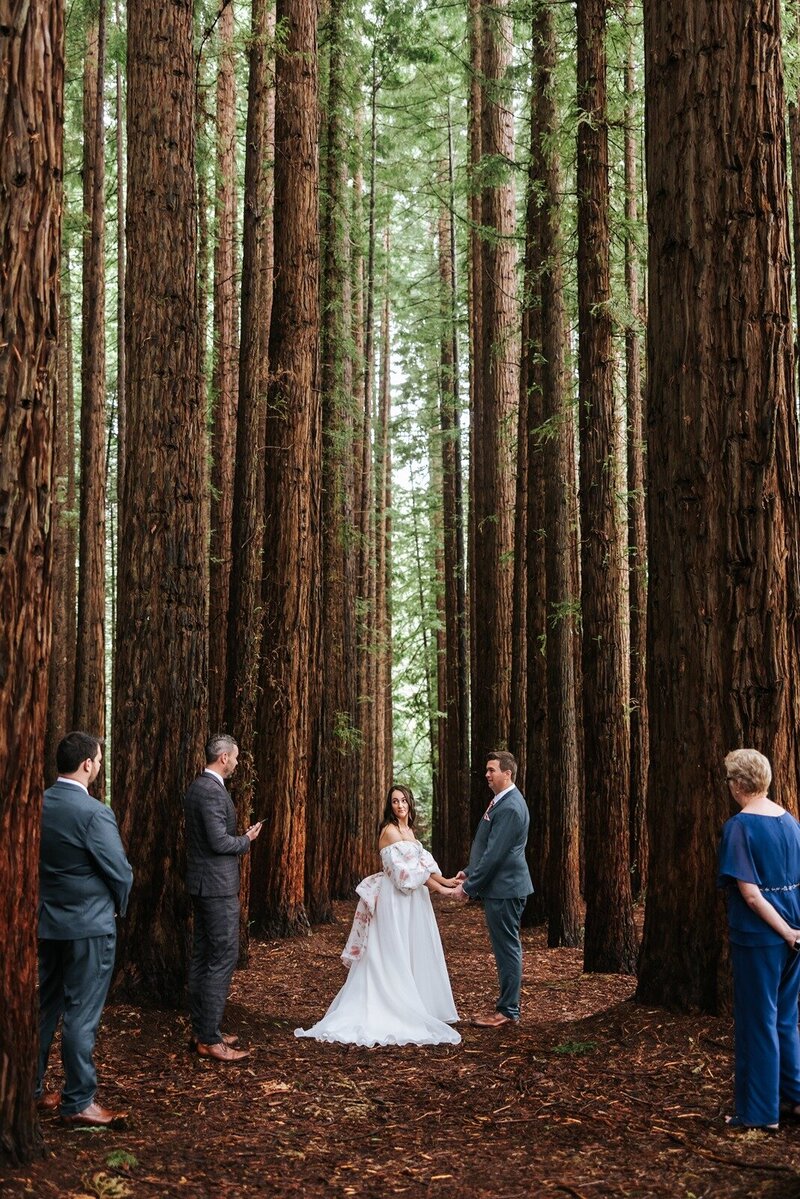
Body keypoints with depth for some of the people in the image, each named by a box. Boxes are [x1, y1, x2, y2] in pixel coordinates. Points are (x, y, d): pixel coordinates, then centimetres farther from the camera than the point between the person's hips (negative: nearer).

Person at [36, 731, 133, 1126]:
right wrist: (119, 906, 5)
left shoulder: (38, 805, 1)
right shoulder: (94, 813, -19)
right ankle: (78, 1102, 8)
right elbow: (120, 872, -14)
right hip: (88, 926, -7)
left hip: (46, 923, 7)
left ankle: (30, 1090, 26)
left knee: (44, 1007, 17)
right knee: (81, 1015, 1)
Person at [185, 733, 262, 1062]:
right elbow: (219, 841, -23)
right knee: (223, 957, -7)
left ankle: (201, 1030, 21)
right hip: (218, 885, -11)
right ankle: (209, 1039, -4)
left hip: (203, 884, 11)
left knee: (202, 956, 14)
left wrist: (241, 838, 14)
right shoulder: (212, 791, -19)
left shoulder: (197, 787, 12)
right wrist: (247, 840, -6)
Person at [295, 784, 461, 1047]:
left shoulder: (408, 831, 15)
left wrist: (445, 880, -6)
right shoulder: (390, 831, -12)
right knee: (395, 957, -5)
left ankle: (413, 1009, 16)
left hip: (412, 900, 9)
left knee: (413, 955, 10)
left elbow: (423, 863, 9)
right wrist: (439, 888, -18)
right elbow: (408, 870, -18)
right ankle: (397, 1010, -1)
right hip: (396, 901, -9)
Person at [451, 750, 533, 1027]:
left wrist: (469, 887, -17)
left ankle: (508, 1010, 6)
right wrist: (469, 872, 15)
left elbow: (494, 855, -22)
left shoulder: (509, 808, -20)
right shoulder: (502, 801, 13)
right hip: (501, 887, 10)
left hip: (504, 889, -10)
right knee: (507, 946, 16)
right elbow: (487, 847, 21)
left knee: (507, 947, -2)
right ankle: (508, 1000, 25)